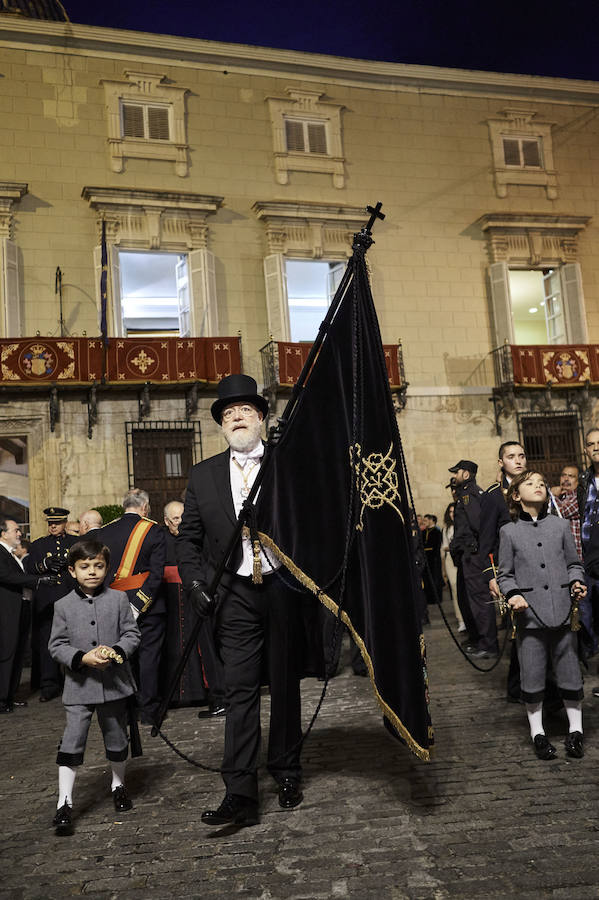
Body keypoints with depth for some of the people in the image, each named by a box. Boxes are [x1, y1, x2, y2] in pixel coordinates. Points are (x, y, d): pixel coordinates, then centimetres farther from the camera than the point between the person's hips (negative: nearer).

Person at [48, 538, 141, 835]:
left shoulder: (118, 599, -2)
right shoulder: (63, 606, -2)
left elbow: (132, 634, 0)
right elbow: (57, 645, -1)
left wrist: (117, 652, -19)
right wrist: (83, 658, -17)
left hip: (115, 683, 1)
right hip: (79, 686, -1)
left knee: (117, 738, 15)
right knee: (72, 741, -6)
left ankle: (118, 785, 37)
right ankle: (64, 802, 3)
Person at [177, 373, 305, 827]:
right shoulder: (204, 475, 8)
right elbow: (188, 538, 10)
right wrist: (196, 582, -3)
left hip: (283, 589, 0)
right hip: (235, 595, 1)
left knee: (285, 685, 12)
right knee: (240, 691, -2)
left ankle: (287, 773, 30)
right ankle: (240, 794, 4)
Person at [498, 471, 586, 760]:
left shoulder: (560, 525, 9)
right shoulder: (509, 532, 6)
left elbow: (573, 563, 15)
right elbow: (505, 574, 8)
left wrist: (576, 582, -5)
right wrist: (513, 594, -9)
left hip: (562, 609, 1)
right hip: (529, 612, -1)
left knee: (570, 672, 6)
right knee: (532, 676, 4)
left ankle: (575, 731, 24)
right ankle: (538, 734, 20)